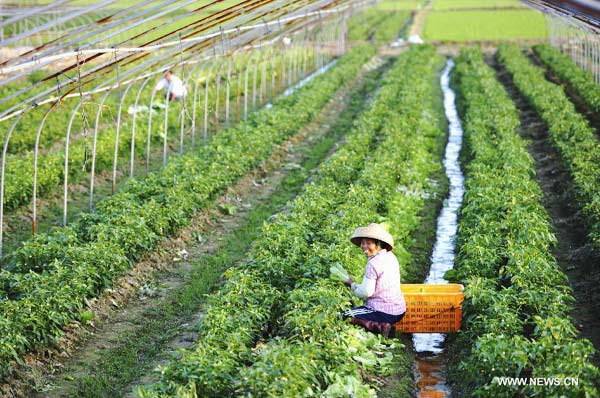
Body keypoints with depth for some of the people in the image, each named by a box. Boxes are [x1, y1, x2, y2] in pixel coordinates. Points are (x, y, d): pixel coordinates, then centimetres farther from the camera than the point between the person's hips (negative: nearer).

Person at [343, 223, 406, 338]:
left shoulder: (373, 264, -20)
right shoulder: (391, 257, 6)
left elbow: (366, 292, -18)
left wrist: (352, 284, -1)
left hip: (385, 313, -9)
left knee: (345, 316, -1)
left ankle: (381, 326, -12)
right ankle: (386, 326, 6)